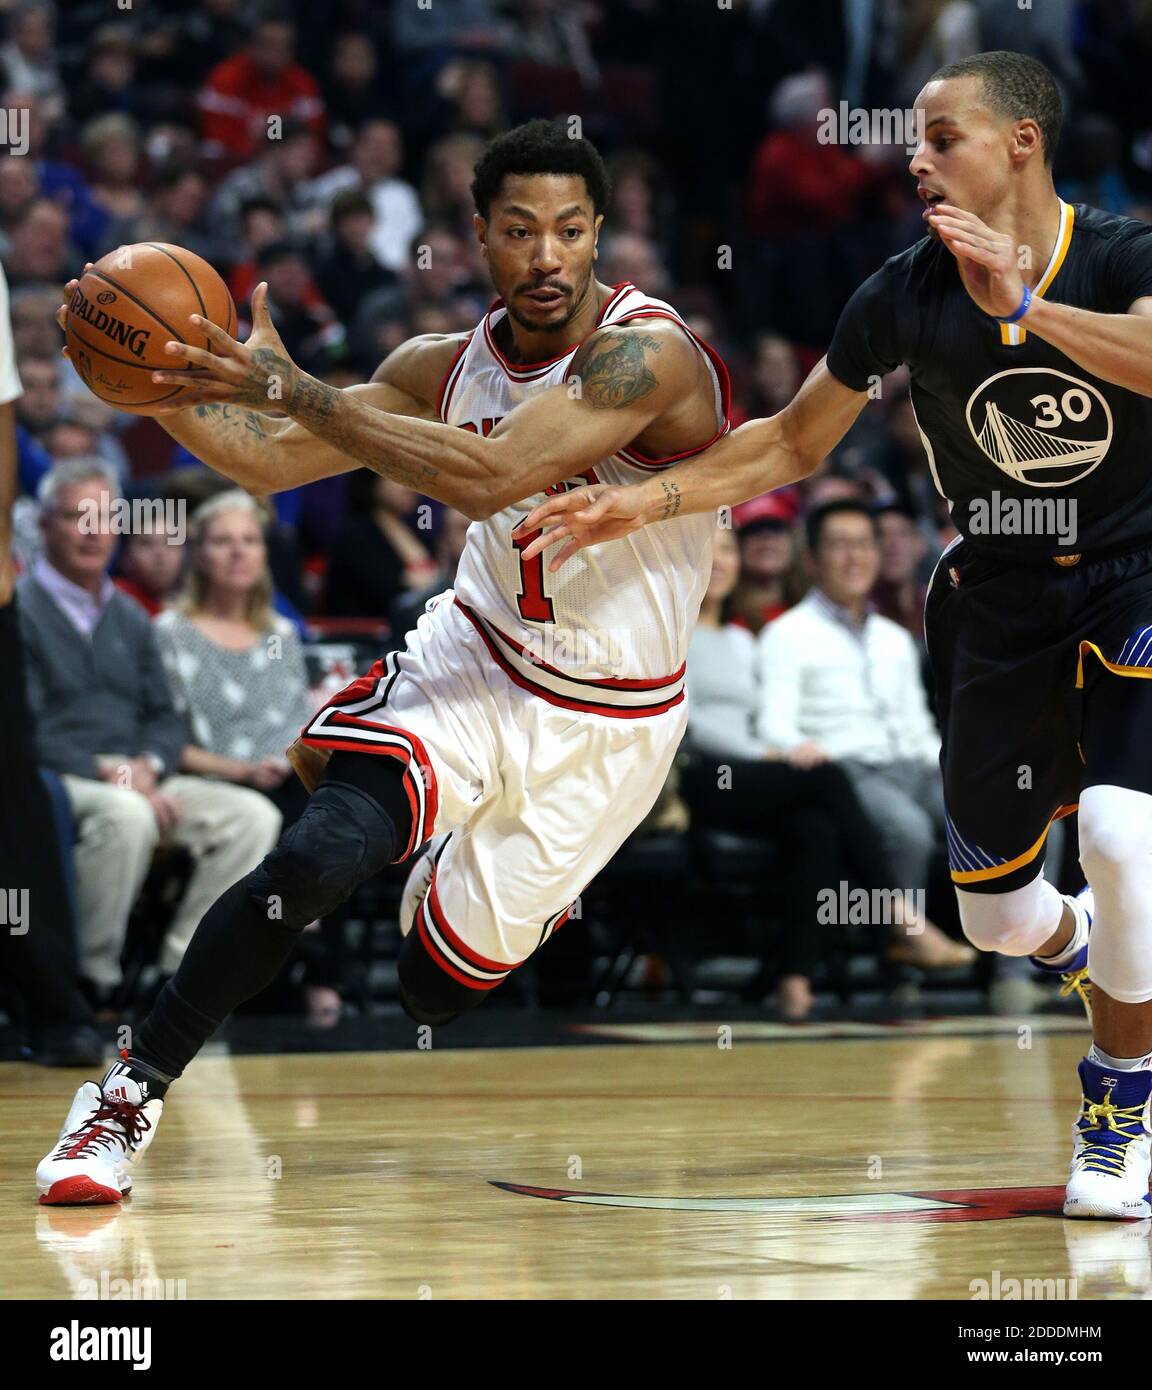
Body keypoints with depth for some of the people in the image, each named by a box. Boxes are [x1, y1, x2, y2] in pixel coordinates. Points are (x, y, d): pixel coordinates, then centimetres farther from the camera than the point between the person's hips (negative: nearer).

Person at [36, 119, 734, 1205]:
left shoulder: (648, 353, -24)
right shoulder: (445, 367, -3)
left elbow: (489, 478, -36)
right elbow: (268, 462, 1)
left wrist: (289, 387, -37)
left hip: (607, 721, -3)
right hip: (474, 659, 3)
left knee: (435, 989, 6)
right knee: (318, 854, -25)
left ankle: (462, 878, 44)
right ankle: (133, 1091, -12)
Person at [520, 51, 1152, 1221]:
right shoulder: (906, 296, -7)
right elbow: (790, 444, 4)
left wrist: (1025, 303, -44)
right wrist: (642, 504, -5)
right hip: (1000, 596, 4)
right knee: (995, 915, 6)